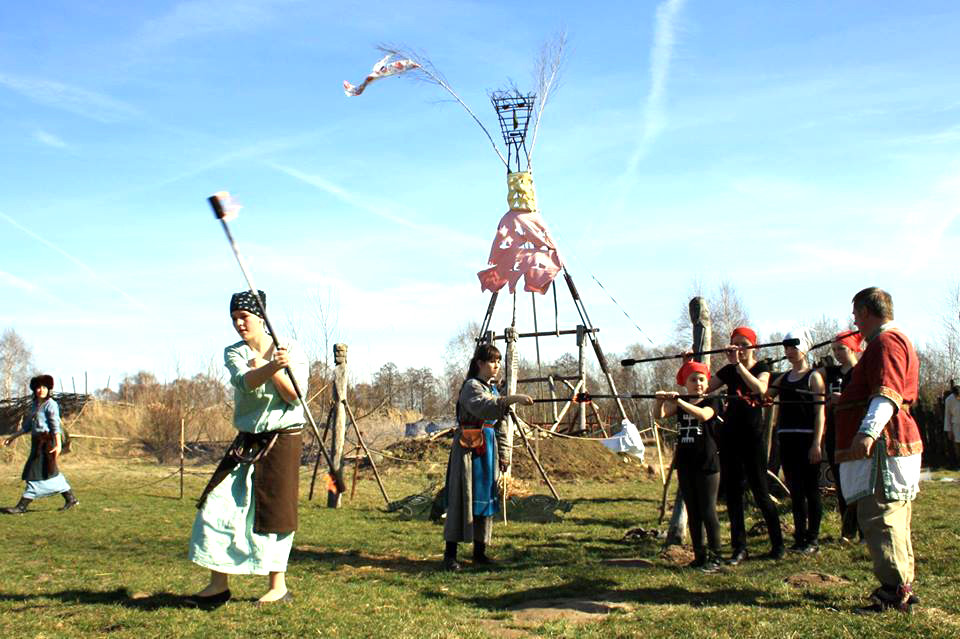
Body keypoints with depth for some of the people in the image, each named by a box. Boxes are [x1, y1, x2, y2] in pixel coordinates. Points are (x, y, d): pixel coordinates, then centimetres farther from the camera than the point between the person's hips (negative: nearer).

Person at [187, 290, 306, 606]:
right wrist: (271, 366, -40)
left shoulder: (291, 352, -4)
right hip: (247, 441, 4)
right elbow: (245, 381, -20)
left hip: (282, 439, -4)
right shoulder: (234, 353, 3)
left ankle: (278, 587, 11)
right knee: (219, 505, 0)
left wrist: (270, 367, -24)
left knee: (273, 512, -2)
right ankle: (219, 584, 11)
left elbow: (294, 397, -13)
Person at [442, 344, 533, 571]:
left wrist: (502, 454, 16)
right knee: (463, 499, -7)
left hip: (488, 449, 8)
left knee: (486, 498, 8)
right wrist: (514, 399, -39)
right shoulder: (471, 386, -9)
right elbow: (484, 407, -32)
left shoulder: (493, 389, 17)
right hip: (468, 449, -8)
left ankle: (479, 552, 16)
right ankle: (450, 554, -1)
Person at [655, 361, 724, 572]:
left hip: (707, 464, -5)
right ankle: (699, 556, 17)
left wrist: (678, 400, -33)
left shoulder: (712, 402, -4)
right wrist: (660, 401, -25)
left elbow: (703, 415, -26)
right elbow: (659, 415, -5)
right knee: (692, 512, 9)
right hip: (685, 464, 5)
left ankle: (715, 557, 1)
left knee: (708, 511, -5)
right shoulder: (679, 404, 10)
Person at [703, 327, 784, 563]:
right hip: (729, 435, 4)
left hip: (752, 436, -4)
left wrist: (738, 364, -25)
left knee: (760, 491, -2)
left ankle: (777, 544, 14)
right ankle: (739, 548, 11)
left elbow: (760, 388, -22)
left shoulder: (761, 368, 0)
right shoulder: (728, 371, 11)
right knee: (732, 491, 4)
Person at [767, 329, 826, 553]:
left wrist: (817, 444, -15)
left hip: (807, 439, -6)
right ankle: (800, 536, 17)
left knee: (810, 489, 1)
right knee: (794, 490, 9)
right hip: (787, 439, 6)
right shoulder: (783, 378, 15)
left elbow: (820, 412, -8)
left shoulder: (813, 377, -2)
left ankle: (813, 539, 8)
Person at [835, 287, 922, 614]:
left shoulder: (886, 342, -13)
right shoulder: (897, 340, 24)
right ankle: (902, 589, 22)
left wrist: (868, 431, -39)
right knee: (892, 519, 15)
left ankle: (895, 590, -10)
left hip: (884, 445, -12)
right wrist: (844, 401, 48)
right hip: (887, 446, 12)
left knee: (876, 517, -12)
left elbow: (888, 394, -27)